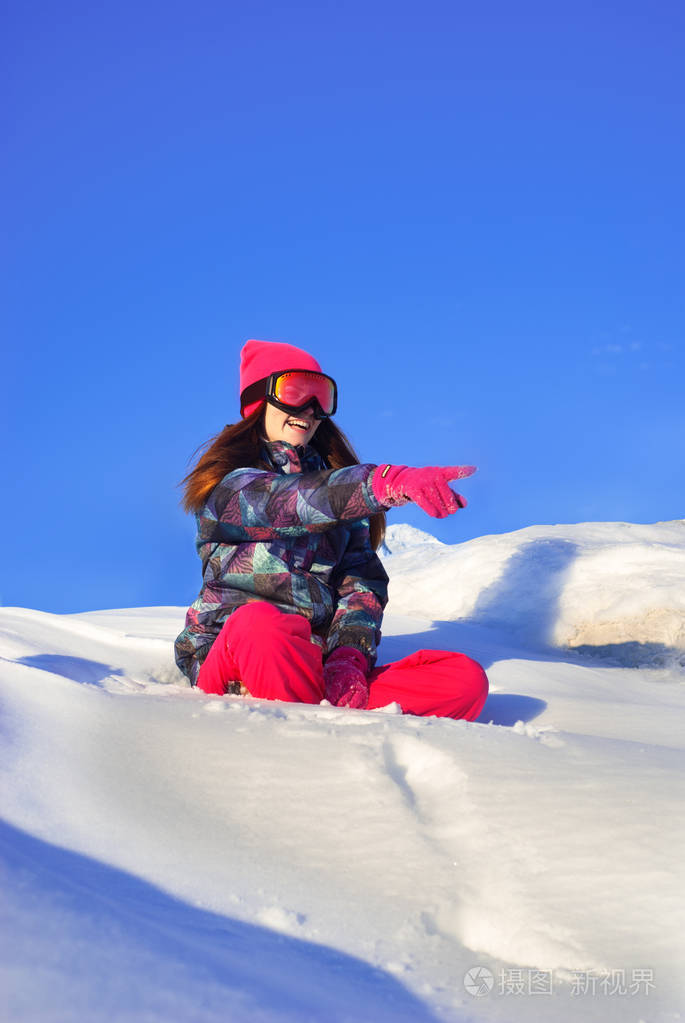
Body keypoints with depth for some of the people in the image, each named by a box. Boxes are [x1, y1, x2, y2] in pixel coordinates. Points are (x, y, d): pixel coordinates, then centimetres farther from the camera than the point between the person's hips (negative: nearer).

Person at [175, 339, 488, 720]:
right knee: (262, 622, -42)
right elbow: (292, 501, -18)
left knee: (466, 681, -19)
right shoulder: (227, 485, 5)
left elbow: (363, 580, 7)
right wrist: (391, 482, -34)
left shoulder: (343, 492, 22)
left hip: (317, 661, 5)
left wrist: (349, 656, -14)